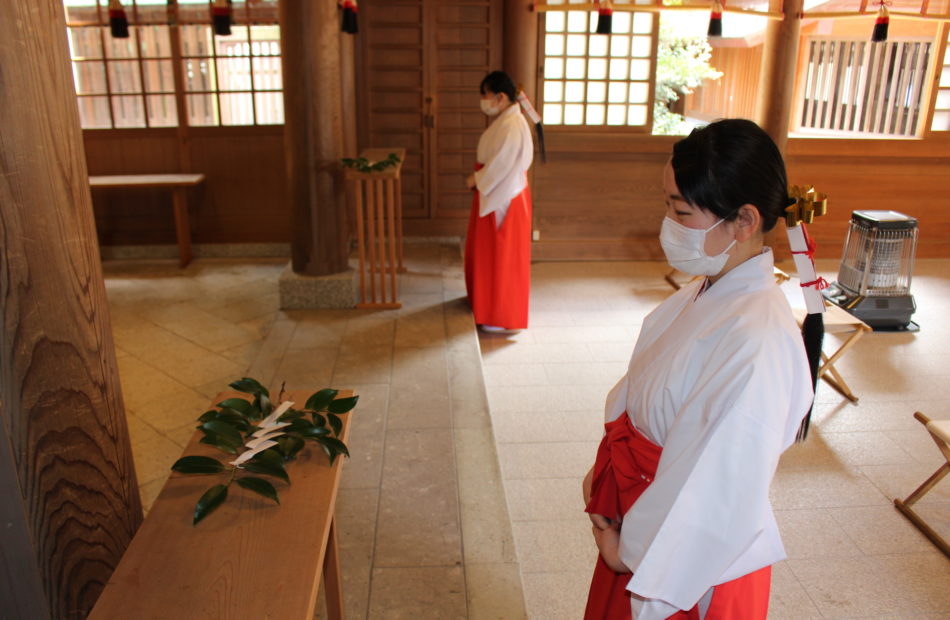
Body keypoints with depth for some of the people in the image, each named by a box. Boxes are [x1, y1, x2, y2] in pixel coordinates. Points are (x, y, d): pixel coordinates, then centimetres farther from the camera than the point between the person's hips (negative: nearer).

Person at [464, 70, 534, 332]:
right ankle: (486, 298, 37)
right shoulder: (503, 120, 10)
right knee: (487, 251, 21)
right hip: (495, 194, 10)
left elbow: (500, 165, -23)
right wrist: (478, 178, 3)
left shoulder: (512, 126, -22)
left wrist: (475, 180, -10)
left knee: (500, 256, -1)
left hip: (504, 199, -10)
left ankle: (502, 316, 9)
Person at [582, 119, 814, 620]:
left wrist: (632, 553, -15)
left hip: (692, 560, -7)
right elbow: (636, 392, 5)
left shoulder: (757, 344, -32)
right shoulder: (703, 294, -5)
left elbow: (723, 499, -27)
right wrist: (602, 472, -3)